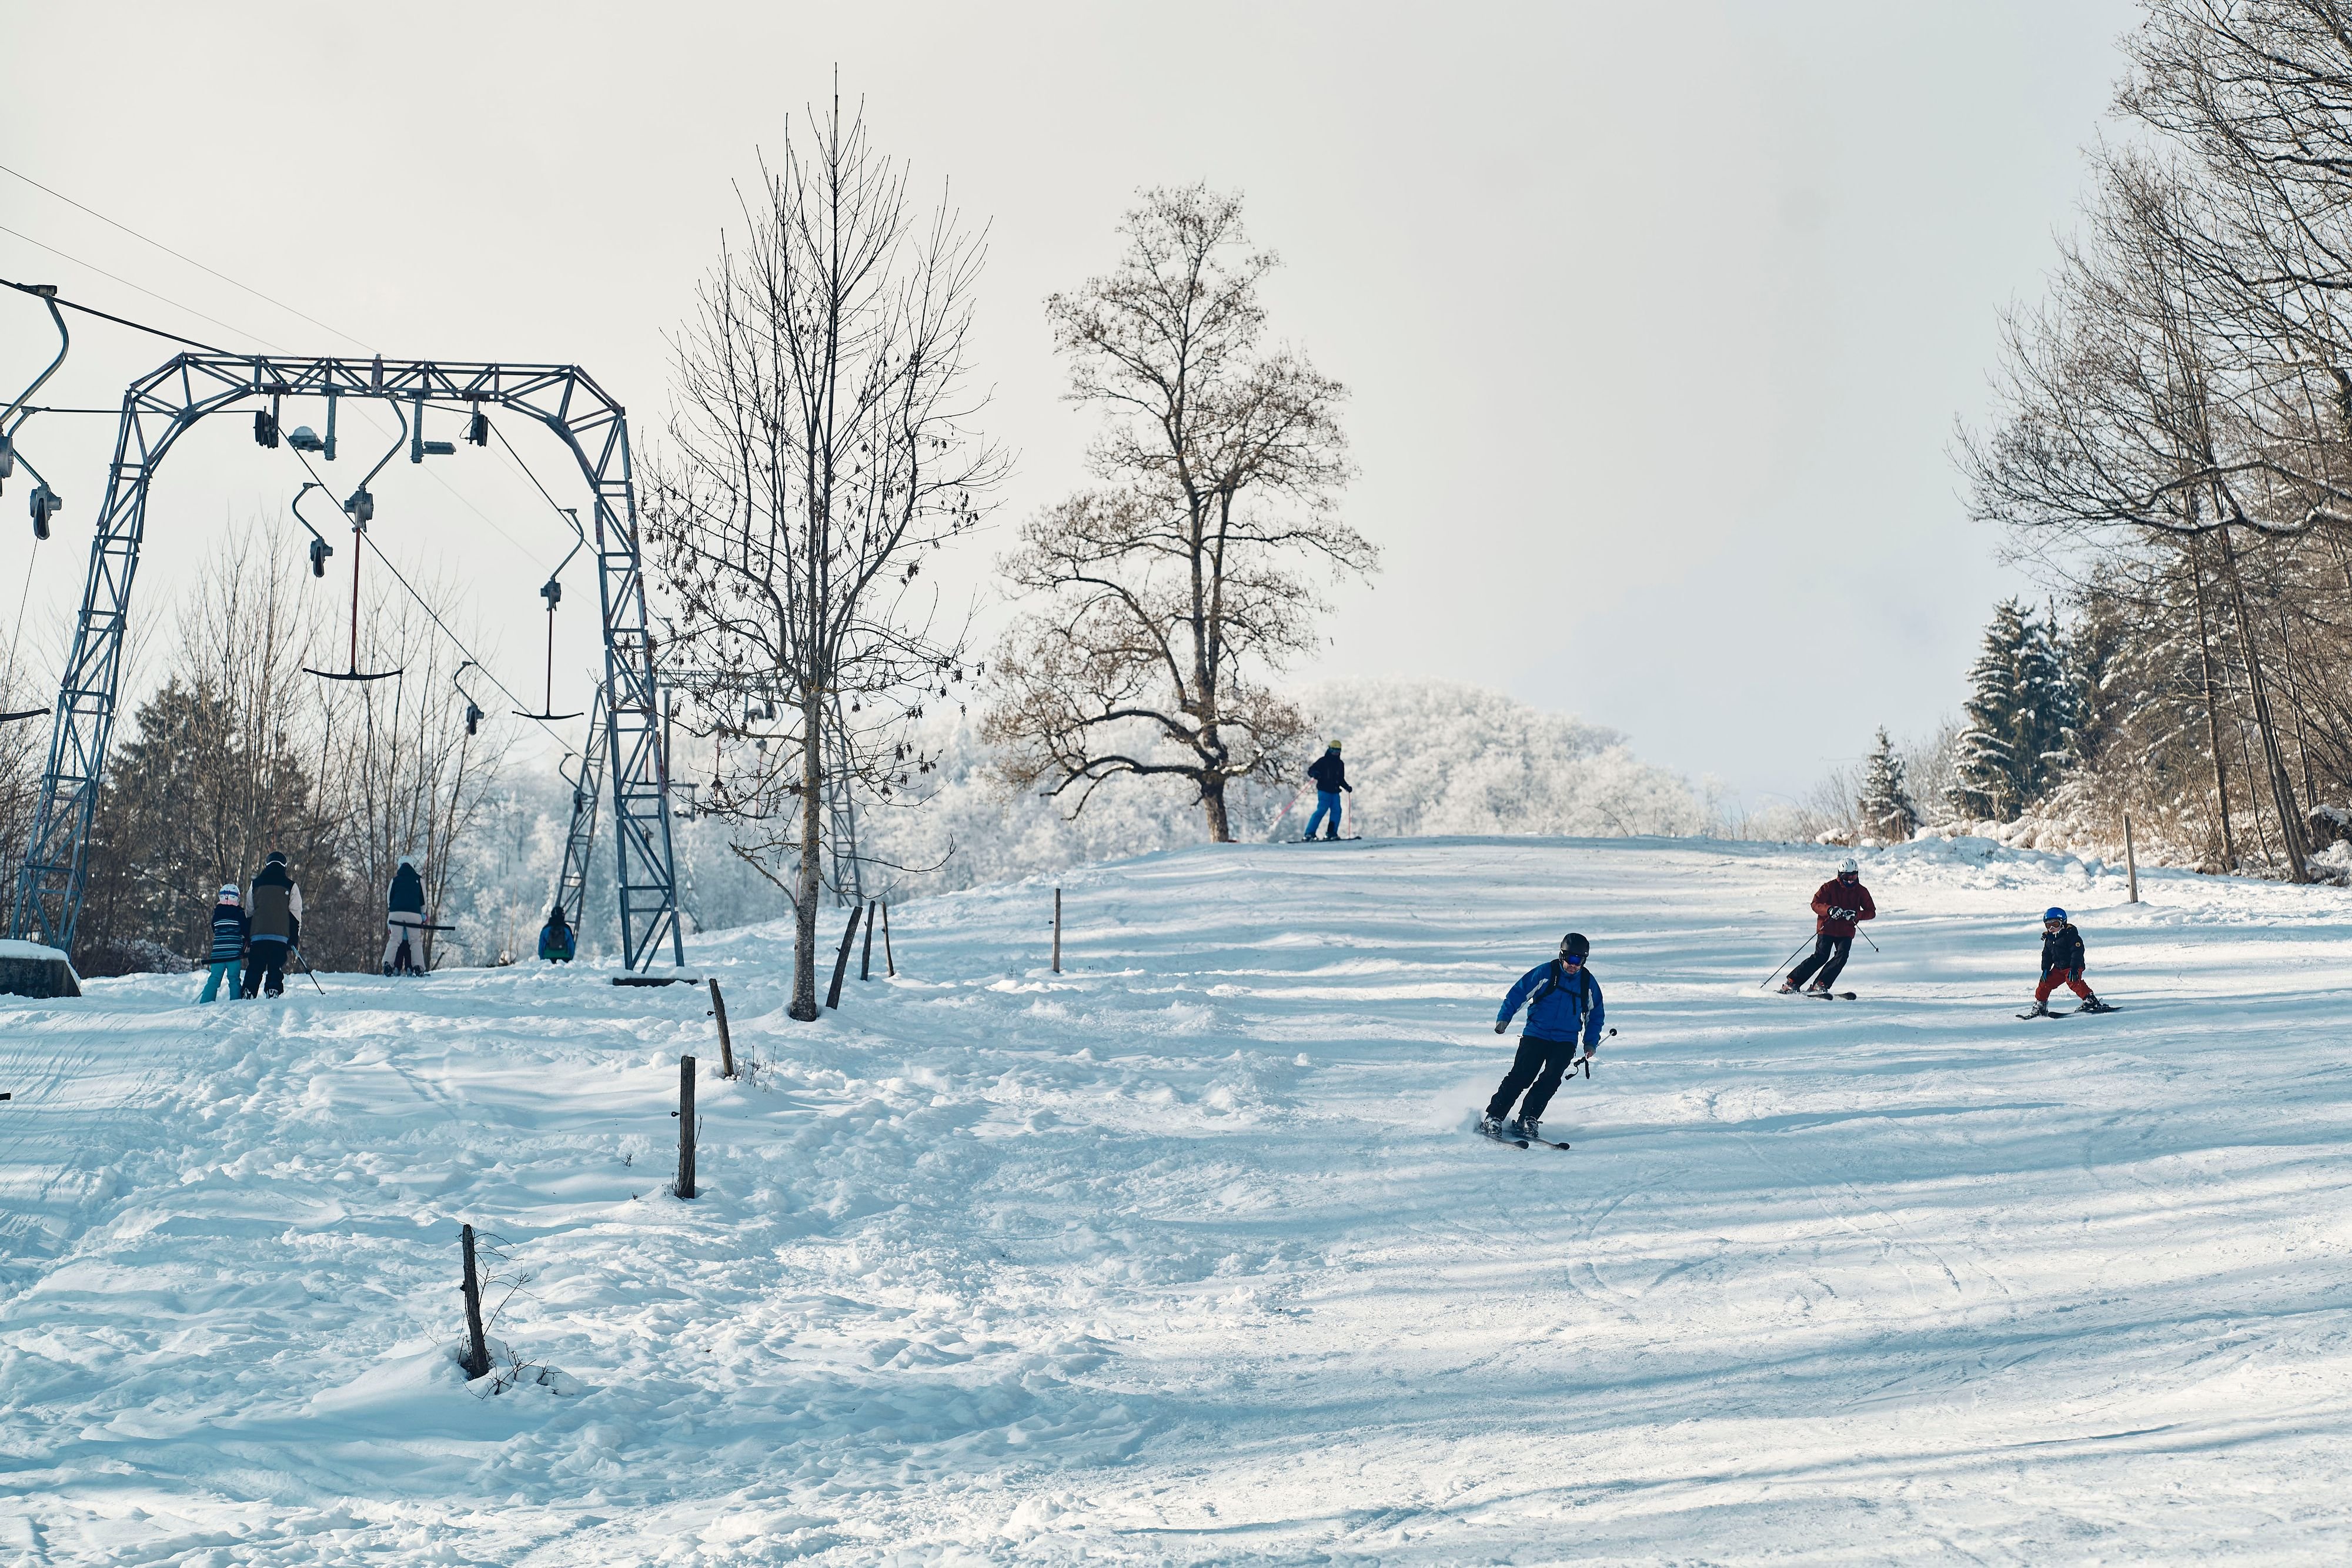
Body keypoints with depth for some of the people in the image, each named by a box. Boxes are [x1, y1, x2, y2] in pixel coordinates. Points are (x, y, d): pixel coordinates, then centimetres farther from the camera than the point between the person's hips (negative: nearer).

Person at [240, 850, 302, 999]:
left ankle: (248, 994, -1)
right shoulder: (290, 886, 4)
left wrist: (247, 936, 22)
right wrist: (294, 940, 8)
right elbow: (296, 916, 3)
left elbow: (248, 913, 16)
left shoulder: (256, 884, 12)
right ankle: (274, 993, -11)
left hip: (257, 935, 2)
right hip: (280, 936, -2)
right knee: (276, 969, -1)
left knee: (254, 969, 6)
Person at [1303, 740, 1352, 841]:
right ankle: (1310, 833, -16)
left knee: (1337, 811, -5)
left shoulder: (1340, 764, 19)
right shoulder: (1323, 761, 0)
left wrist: (1347, 787, 15)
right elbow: (1311, 771, -3)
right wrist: (1314, 774, -25)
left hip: (1335, 792, 7)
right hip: (1324, 790, -7)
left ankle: (1332, 833, 0)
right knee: (1322, 810, -16)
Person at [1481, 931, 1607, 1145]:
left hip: (1566, 1041, 2)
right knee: (1521, 1076, -13)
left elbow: (1595, 1015, 19)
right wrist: (1504, 1017, -11)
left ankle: (1527, 1120, -14)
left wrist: (1591, 1042, 9)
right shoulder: (1545, 973, -4)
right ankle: (1493, 1117, -8)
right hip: (1535, 1035, -2)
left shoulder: (1589, 983, 6)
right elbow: (1518, 993, 0)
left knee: (1550, 1079, -18)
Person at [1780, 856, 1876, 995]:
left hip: (1846, 932, 3)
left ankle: (1820, 986, -15)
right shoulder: (1830, 887, -4)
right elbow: (1816, 904, -8)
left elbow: (1871, 912, 3)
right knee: (1821, 957, -13)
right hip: (1827, 928, -3)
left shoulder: (1861, 891, 4)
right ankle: (1791, 982, -6)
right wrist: (1830, 910, -27)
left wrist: (1856, 915, -17)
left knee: (1842, 956, -18)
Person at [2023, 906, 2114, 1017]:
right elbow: (2046, 955, 20)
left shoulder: (2070, 934, -13)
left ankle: (2091, 1001, -31)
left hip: (2073, 967, -8)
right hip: (2058, 968, 8)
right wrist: (2045, 969, 7)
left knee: (2074, 982, -30)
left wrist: (2074, 968, -25)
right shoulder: (2049, 938, 11)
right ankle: (2040, 1007, 15)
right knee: (2045, 983, 3)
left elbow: (2078, 951, -19)